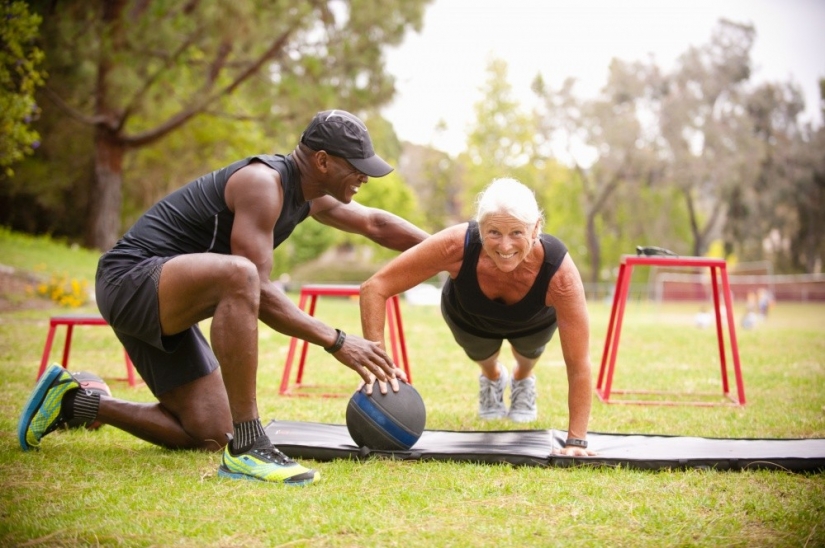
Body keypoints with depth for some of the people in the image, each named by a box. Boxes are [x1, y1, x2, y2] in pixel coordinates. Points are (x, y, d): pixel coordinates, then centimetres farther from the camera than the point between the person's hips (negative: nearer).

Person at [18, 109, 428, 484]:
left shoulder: (307, 193, 9)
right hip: (132, 279, -10)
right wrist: (337, 343, -29)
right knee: (238, 274, -40)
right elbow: (258, 290, -27)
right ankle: (248, 449, -36)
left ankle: (73, 400, 20)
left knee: (209, 436, 9)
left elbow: (375, 224, 22)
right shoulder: (263, 182, -20)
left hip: (159, 299, 10)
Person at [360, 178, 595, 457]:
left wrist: (576, 440, -41)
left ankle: (523, 378, 34)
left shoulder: (558, 271, -44)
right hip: (468, 317, 0)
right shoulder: (457, 246, -45)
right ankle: (492, 377, 45)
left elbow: (579, 365, -39)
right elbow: (375, 287, -41)